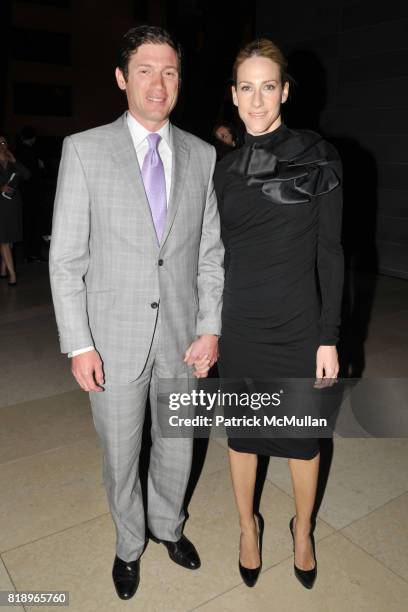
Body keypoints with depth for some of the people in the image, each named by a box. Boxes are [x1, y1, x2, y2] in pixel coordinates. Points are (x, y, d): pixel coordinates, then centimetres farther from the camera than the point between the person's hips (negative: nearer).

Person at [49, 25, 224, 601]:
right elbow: (66, 258, -7)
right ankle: (129, 542, 44)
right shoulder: (84, 149, -6)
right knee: (120, 454, 16)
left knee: (177, 445, 20)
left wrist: (210, 329, -3)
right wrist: (79, 344, -10)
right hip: (115, 338, -2)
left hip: (182, 336, 3)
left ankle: (167, 524, 49)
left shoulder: (202, 155, 2)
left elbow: (211, 252, 4)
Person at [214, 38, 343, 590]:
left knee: (303, 437, 14)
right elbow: (223, 251, 8)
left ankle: (302, 531, 42)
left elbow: (329, 251, -6)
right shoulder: (226, 170, 4)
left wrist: (329, 336, -9)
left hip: (298, 326, -2)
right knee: (241, 433, 16)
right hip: (239, 325, 3)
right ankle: (249, 526, 42)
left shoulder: (317, 157, -5)